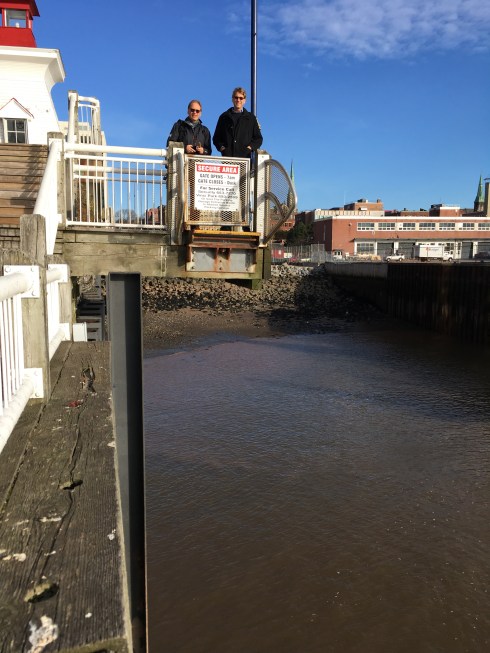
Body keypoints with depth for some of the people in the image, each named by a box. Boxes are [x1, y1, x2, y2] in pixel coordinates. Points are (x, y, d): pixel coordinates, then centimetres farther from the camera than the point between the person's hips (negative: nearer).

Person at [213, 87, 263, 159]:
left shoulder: (251, 118, 15)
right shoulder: (224, 117, 17)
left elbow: (258, 138, 13)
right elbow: (216, 137, 16)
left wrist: (249, 148, -4)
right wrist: (222, 148, -2)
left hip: (245, 157, 0)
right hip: (227, 157, 1)